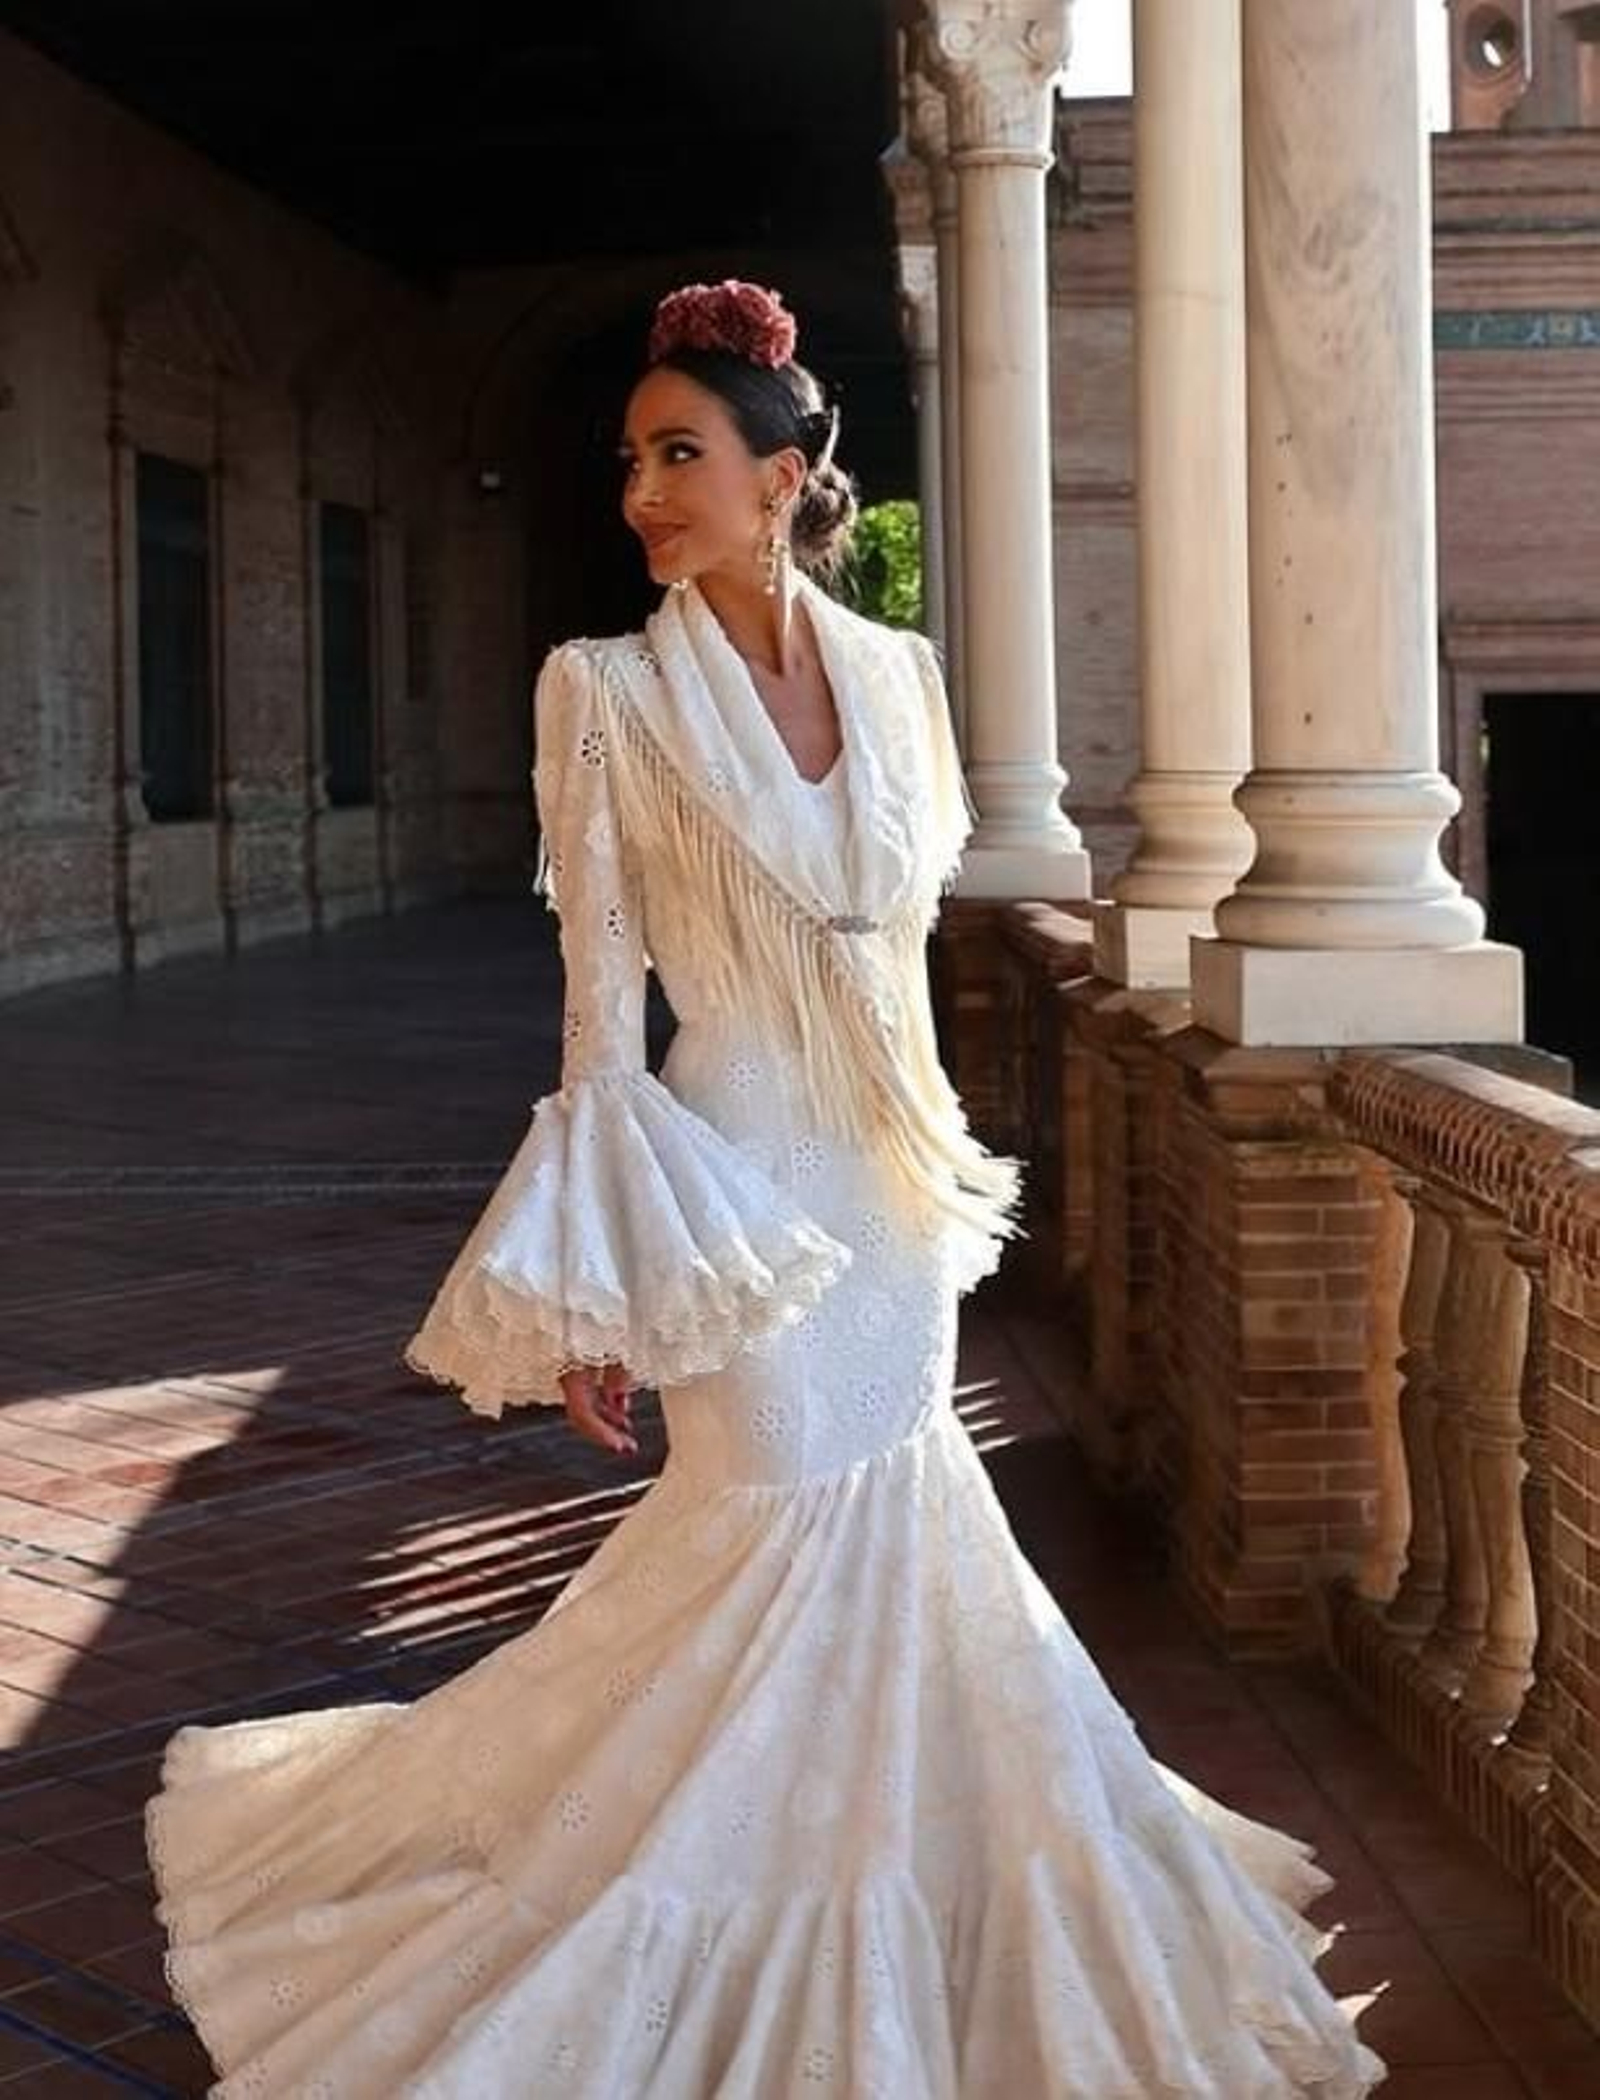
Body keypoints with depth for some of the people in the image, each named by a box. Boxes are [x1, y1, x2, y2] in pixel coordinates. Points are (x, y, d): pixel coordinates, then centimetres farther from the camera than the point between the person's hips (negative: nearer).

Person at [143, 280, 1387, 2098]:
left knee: (894, 1533, 14)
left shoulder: (896, 671, 4)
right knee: (790, 1544, 1)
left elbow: (904, 941, 12)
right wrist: (594, 1282, -13)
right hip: (737, 1176, -5)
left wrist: (939, 1176, 14)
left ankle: (887, 1909, 36)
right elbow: (600, 998, -11)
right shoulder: (607, 690, -9)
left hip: (895, 1178, 5)